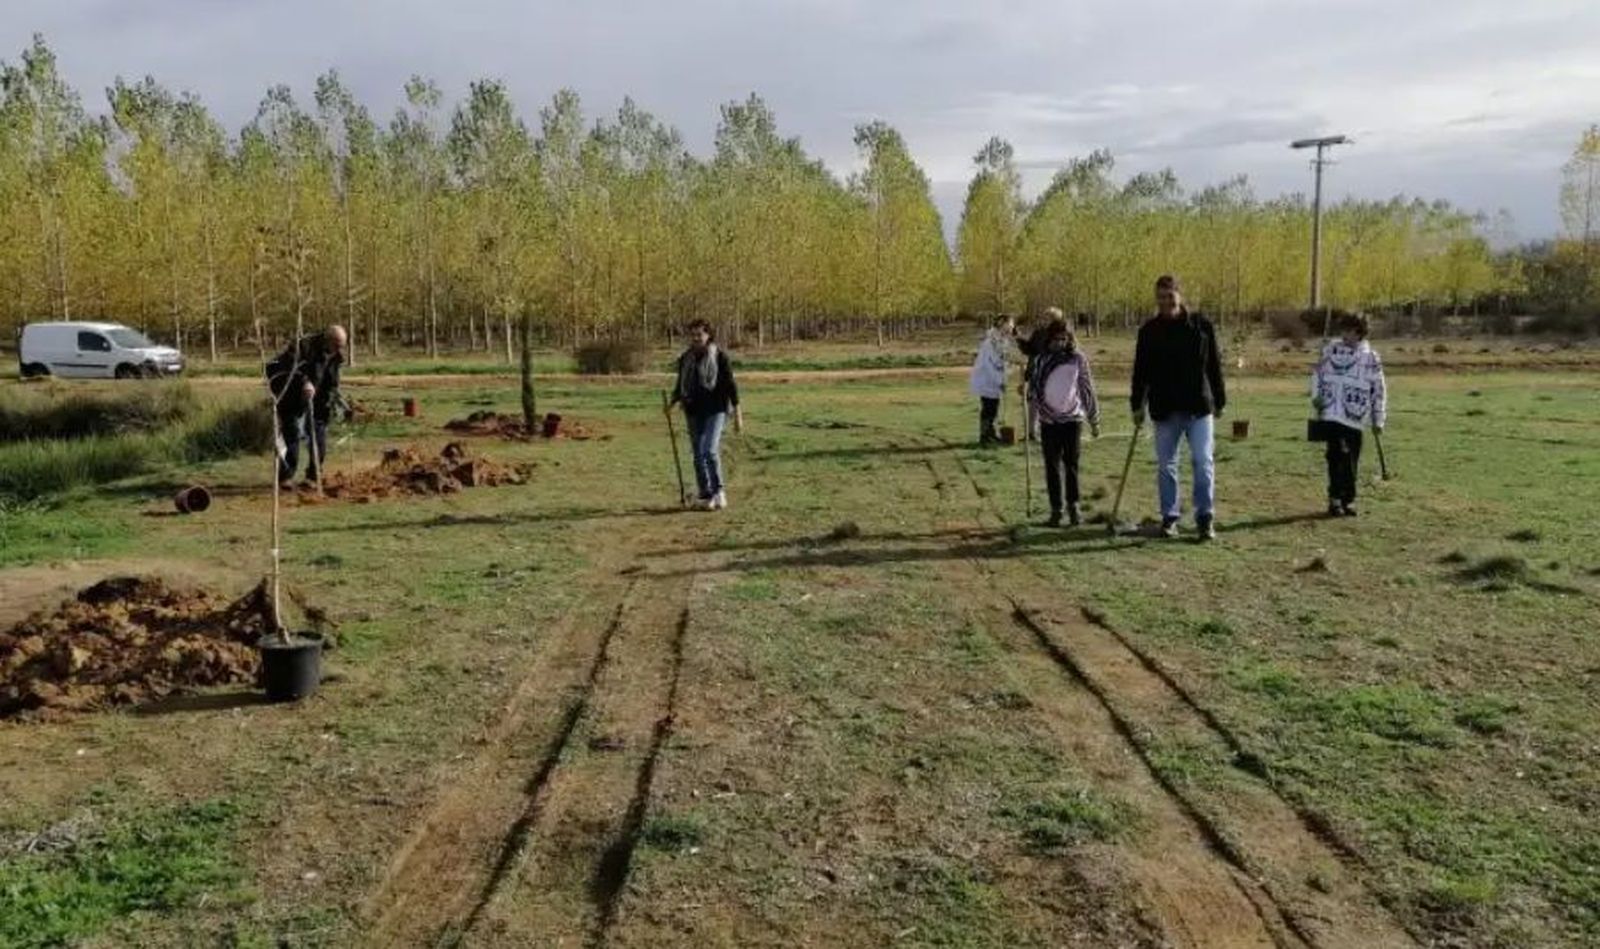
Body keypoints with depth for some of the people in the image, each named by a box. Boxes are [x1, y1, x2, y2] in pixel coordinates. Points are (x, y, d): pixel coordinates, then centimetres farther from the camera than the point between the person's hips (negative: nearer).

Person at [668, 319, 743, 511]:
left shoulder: (719, 356, -4)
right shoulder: (685, 359, 9)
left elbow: (730, 384, -3)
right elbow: (681, 385, 19)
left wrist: (738, 413, -5)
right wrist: (672, 402, 2)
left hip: (716, 410, -5)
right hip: (694, 411, 5)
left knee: (709, 450, -18)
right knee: (698, 455, 6)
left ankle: (719, 491, -2)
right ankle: (705, 496, 15)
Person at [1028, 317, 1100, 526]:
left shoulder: (1078, 359, -1)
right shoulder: (1040, 361, 2)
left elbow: (1087, 389, 3)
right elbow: (1033, 390, 5)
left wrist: (1094, 420, 4)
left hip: (1073, 418, -1)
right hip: (1049, 420, 1)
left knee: (1071, 464, 2)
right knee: (1052, 466, 4)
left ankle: (1073, 506, 15)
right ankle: (1055, 509, 11)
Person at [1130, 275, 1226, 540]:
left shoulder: (1201, 326, 1)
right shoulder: (1149, 330, 3)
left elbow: (1214, 365, 6)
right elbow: (1140, 371, 5)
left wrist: (1219, 401, 6)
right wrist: (1138, 405, 1)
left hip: (1199, 407, -1)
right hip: (1164, 409, 1)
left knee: (1203, 461, -5)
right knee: (1166, 465, 6)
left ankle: (1205, 518, 1)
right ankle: (1169, 517, 16)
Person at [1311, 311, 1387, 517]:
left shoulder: (1370, 357, 1)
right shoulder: (1330, 350, 5)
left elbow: (1379, 390, 4)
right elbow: (1317, 374, 16)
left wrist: (1378, 420, 2)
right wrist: (1316, 396, -2)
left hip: (1355, 417, 1)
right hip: (1332, 414, -1)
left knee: (1351, 460, 7)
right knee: (1337, 455, -12)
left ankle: (1347, 500, 19)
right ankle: (1336, 499, -7)